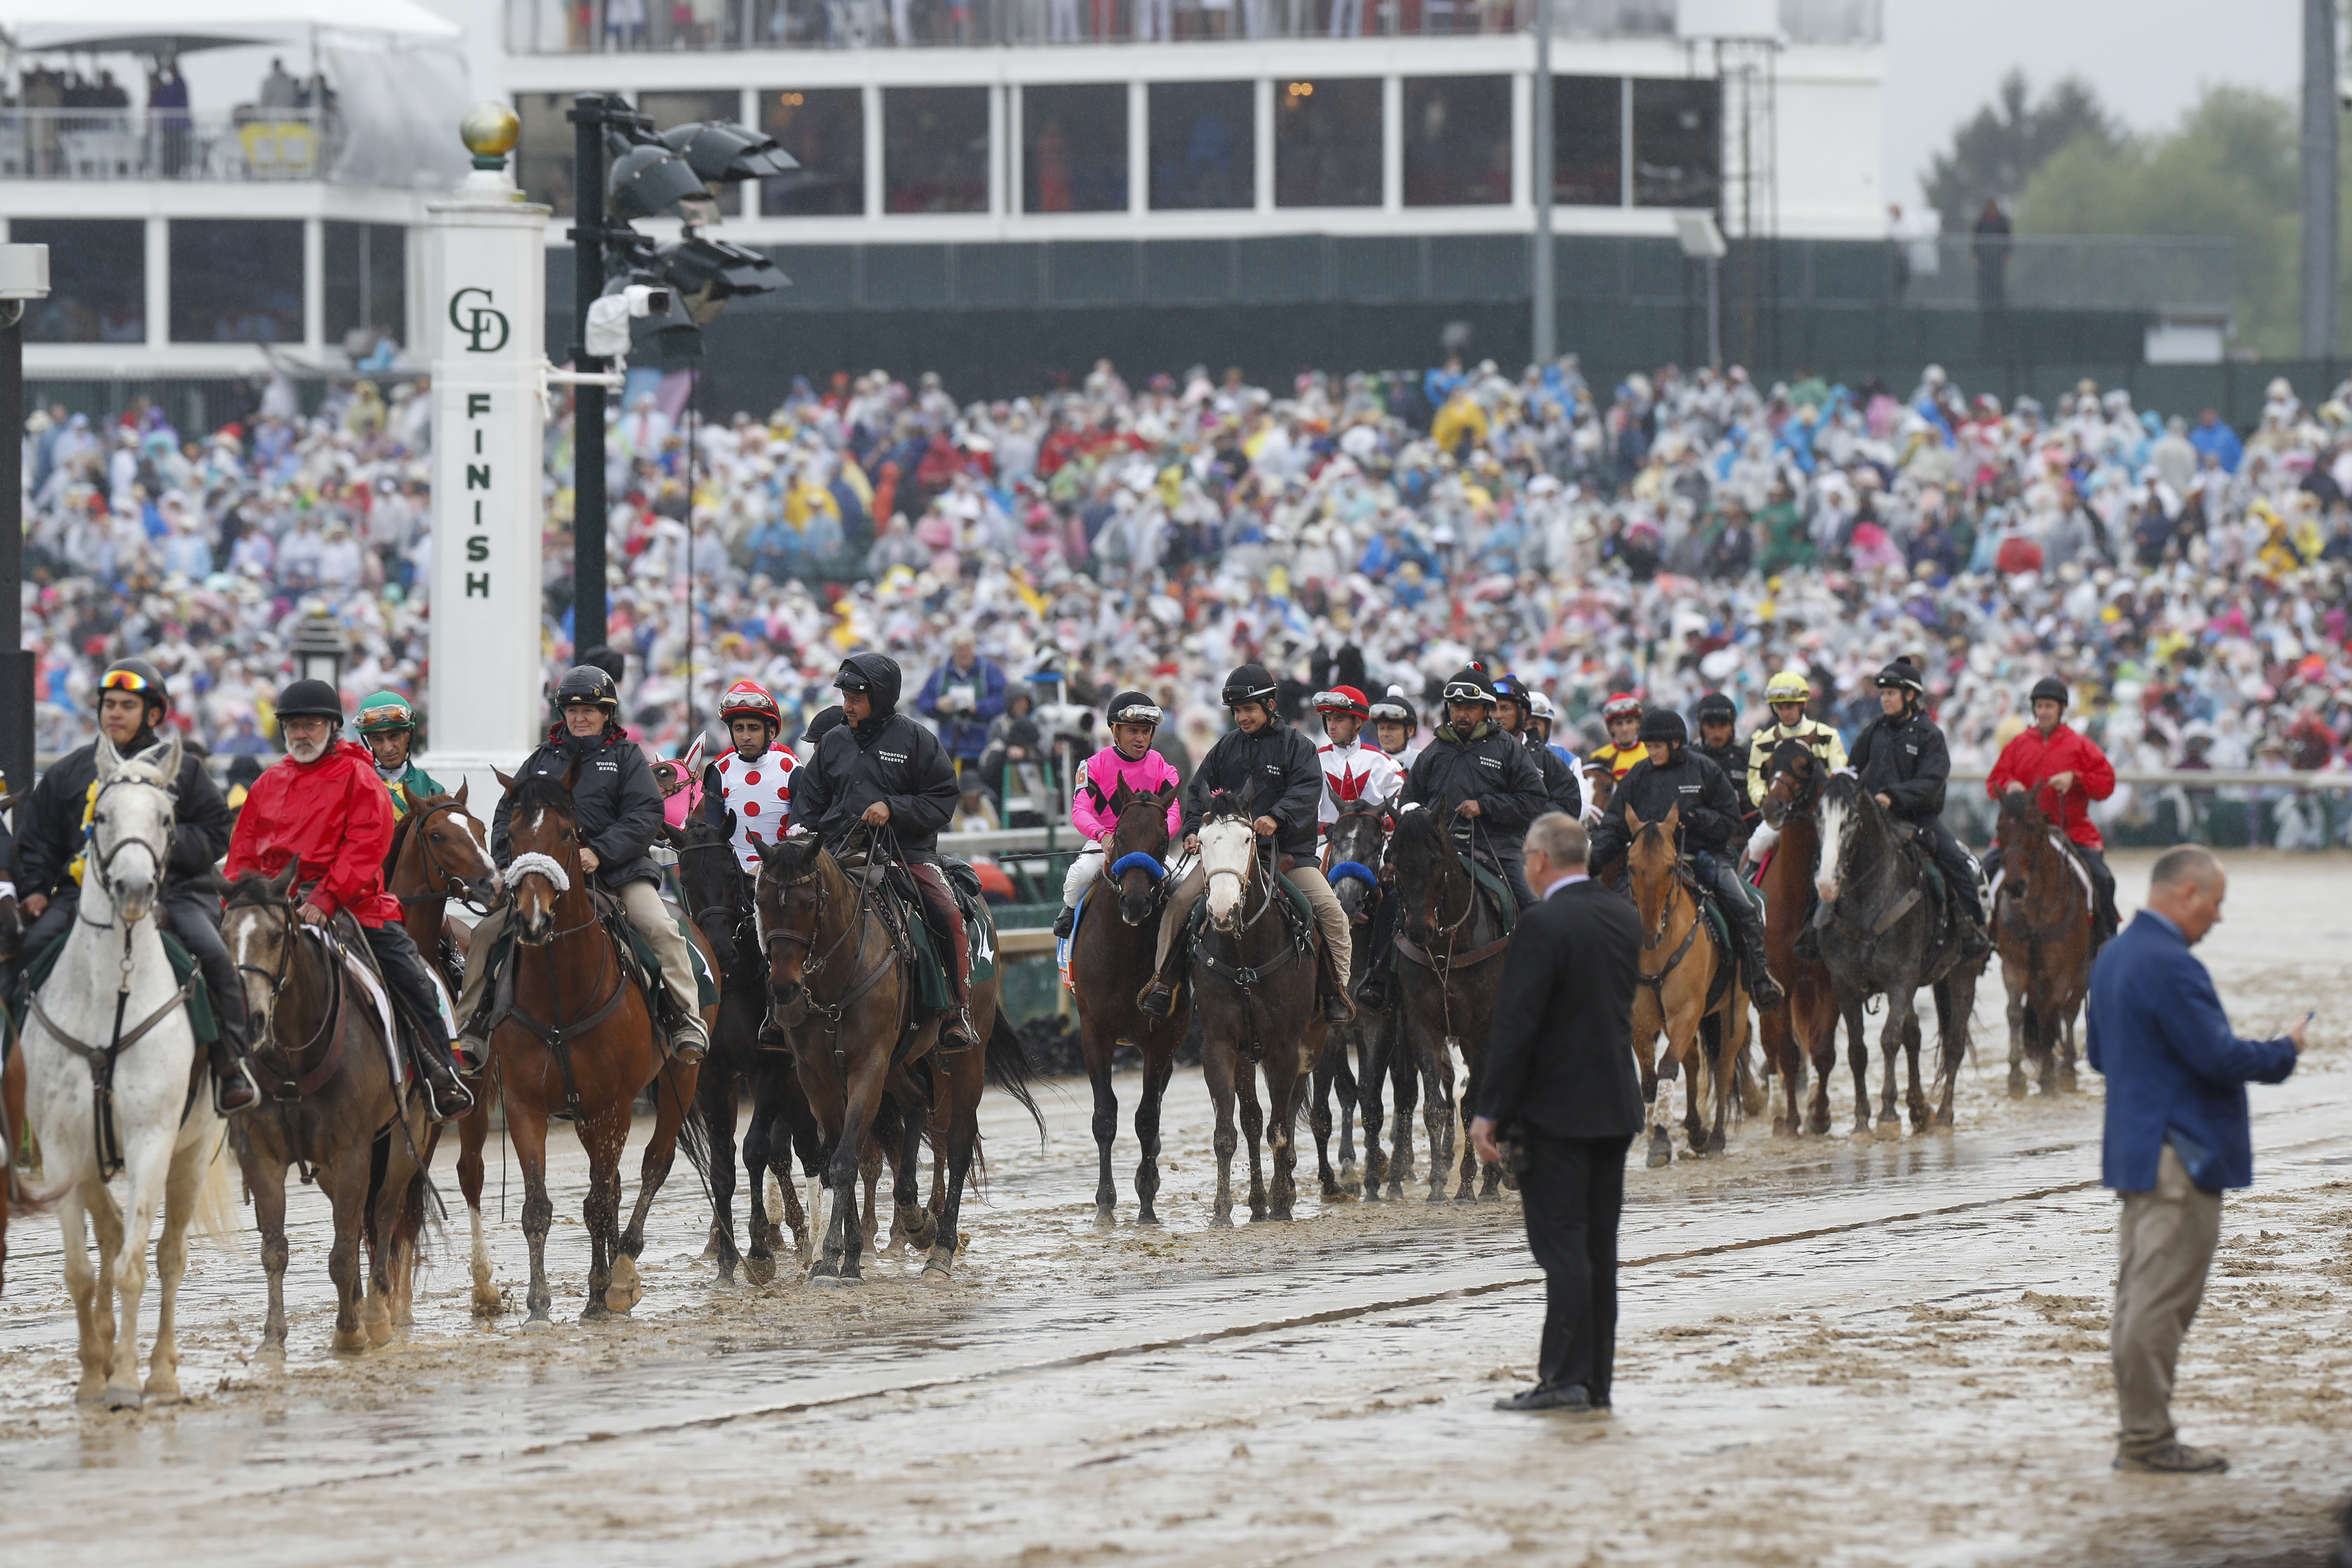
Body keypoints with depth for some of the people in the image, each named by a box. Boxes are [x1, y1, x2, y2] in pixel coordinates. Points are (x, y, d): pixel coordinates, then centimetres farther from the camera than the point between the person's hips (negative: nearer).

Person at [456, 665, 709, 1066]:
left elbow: (647, 815, -7)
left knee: (661, 929, -23)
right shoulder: (543, 759, 15)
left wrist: (599, 852, -20)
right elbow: (506, 816, 17)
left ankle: (688, 1022, -17)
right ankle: (472, 1030, -3)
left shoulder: (626, 756, 6)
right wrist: (508, 863, -1)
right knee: (486, 934, -10)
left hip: (616, 868, -3)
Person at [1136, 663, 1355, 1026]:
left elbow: (1307, 791, -15)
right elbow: (1199, 790, 15)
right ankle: (1164, 980, -2)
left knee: (1330, 910, -17)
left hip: (1288, 850, -2)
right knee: (1180, 902, -13)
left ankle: (1337, 987, -3)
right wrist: (1194, 830, -3)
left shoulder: (1295, 745, 0)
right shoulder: (1226, 747, 11)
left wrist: (1277, 818, -32)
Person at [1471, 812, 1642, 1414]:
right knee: (1599, 1249, 10)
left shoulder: (1543, 925, -16)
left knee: (1563, 1246, -6)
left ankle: (1565, 1379, -8)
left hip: (1558, 1109, -7)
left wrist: (1490, 1112, -14)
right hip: (1615, 1107, 7)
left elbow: (1515, 1026, -17)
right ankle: (1597, 1380, 12)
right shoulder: (1624, 918, 8)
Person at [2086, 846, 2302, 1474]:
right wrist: (2283, 1052, -6)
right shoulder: (2171, 966, -19)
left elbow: (2098, 1051, 21)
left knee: (2140, 1294, 13)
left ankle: (2139, 1430, 17)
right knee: (2163, 1298, -6)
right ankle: (2148, 1437, -4)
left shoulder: (2112, 958, 13)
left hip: (2134, 1152, 10)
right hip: (2179, 1154, -10)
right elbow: (2218, 1056, -21)